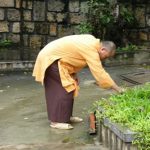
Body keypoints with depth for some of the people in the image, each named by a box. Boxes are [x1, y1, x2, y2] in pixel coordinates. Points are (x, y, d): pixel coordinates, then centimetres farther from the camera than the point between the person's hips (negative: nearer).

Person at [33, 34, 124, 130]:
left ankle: (66, 116, 19)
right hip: (51, 59, -10)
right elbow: (99, 73, -27)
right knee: (65, 89, -11)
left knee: (69, 88, 12)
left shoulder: (93, 42, 4)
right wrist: (117, 88, -22)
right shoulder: (91, 49, -25)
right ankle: (56, 121, -8)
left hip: (52, 56, 10)